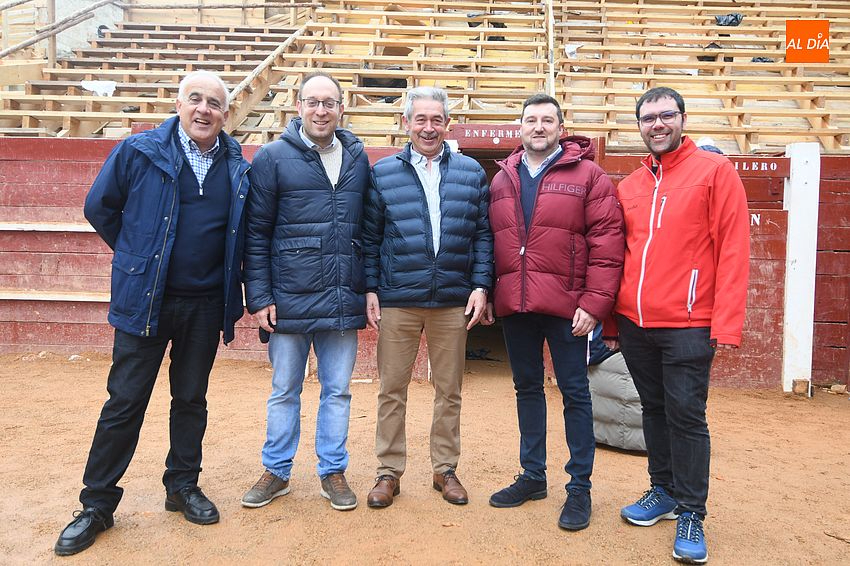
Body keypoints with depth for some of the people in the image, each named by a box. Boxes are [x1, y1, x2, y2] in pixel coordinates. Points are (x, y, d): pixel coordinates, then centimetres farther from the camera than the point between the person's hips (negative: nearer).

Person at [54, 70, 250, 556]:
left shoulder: (237, 167, 2)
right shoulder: (138, 151, -5)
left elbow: (245, 232, 13)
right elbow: (99, 208, 5)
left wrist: (231, 280, 7)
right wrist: (140, 258, 9)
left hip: (206, 305, 2)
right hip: (145, 300, -2)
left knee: (192, 399, 14)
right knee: (125, 402, 5)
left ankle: (184, 487, 31)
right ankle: (97, 504, 20)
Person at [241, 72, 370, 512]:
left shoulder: (357, 157, 9)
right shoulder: (273, 157, -1)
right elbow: (256, 233, -2)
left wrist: (370, 288, 10)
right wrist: (259, 296, -8)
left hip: (344, 301, 3)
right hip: (289, 299, -2)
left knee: (337, 390, 11)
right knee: (285, 391, 11)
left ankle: (333, 472, 27)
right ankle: (276, 471, 29)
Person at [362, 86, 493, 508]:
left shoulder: (471, 173, 7)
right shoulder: (382, 173, 4)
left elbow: (483, 235, 6)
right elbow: (370, 237, 4)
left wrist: (481, 286, -2)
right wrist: (370, 289, -2)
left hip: (453, 302, 1)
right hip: (396, 301, -1)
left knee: (449, 391, 11)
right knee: (392, 390, 7)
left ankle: (445, 469, 27)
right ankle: (389, 471, 23)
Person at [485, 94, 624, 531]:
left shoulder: (588, 176, -2)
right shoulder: (502, 179, 13)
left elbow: (607, 243, -9)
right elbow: (490, 241, 14)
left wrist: (594, 303, -15)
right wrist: (486, 294, 7)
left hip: (566, 306, -4)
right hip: (514, 306, 5)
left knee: (574, 392, 5)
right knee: (527, 388, 15)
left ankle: (580, 486, 19)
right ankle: (532, 475, 30)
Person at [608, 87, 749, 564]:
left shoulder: (715, 171, -3)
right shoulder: (628, 187, 11)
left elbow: (734, 251, -9)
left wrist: (727, 323, -14)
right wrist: (611, 320, 12)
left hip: (688, 326, -5)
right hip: (635, 324, 5)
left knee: (686, 416, 1)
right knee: (654, 410, 15)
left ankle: (691, 513, 17)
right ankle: (664, 491, 32)